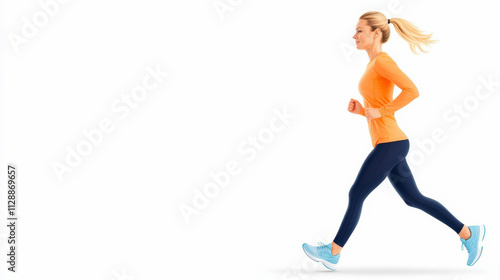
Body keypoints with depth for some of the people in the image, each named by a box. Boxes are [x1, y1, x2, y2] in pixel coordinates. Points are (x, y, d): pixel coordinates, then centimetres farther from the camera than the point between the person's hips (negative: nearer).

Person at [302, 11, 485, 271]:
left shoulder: (382, 60, -11)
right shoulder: (374, 65, 17)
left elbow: (412, 90, -23)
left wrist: (380, 112, -19)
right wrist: (360, 110, 7)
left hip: (390, 143, -10)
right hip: (389, 144, 10)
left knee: (356, 195, -3)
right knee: (413, 198, 14)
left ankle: (333, 252, 6)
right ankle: (468, 232, 19)